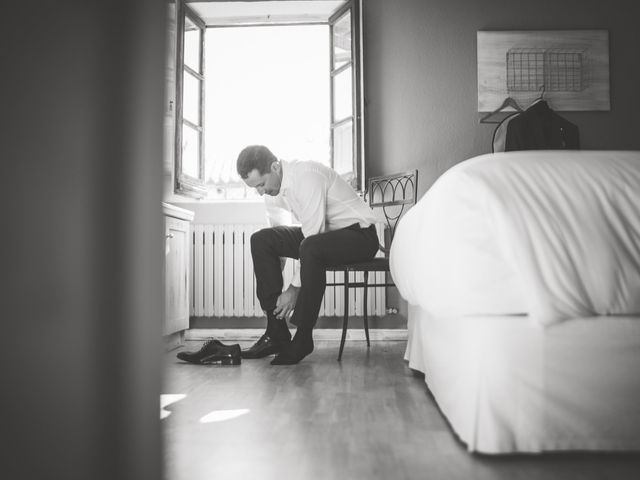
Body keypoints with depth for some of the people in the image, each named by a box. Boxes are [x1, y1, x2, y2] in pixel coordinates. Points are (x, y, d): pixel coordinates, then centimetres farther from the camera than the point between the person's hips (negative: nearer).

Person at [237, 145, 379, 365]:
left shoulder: (307, 176, -26)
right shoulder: (271, 190, -1)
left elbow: (311, 245, -28)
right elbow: (278, 239, 7)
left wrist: (295, 288, -24)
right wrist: (274, 291, 2)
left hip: (360, 234, -8)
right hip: (321, 233, 8)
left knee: (311, 247, -38)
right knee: (261, 240, -8)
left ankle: (303, 338, -22)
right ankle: (276, 334, -8)